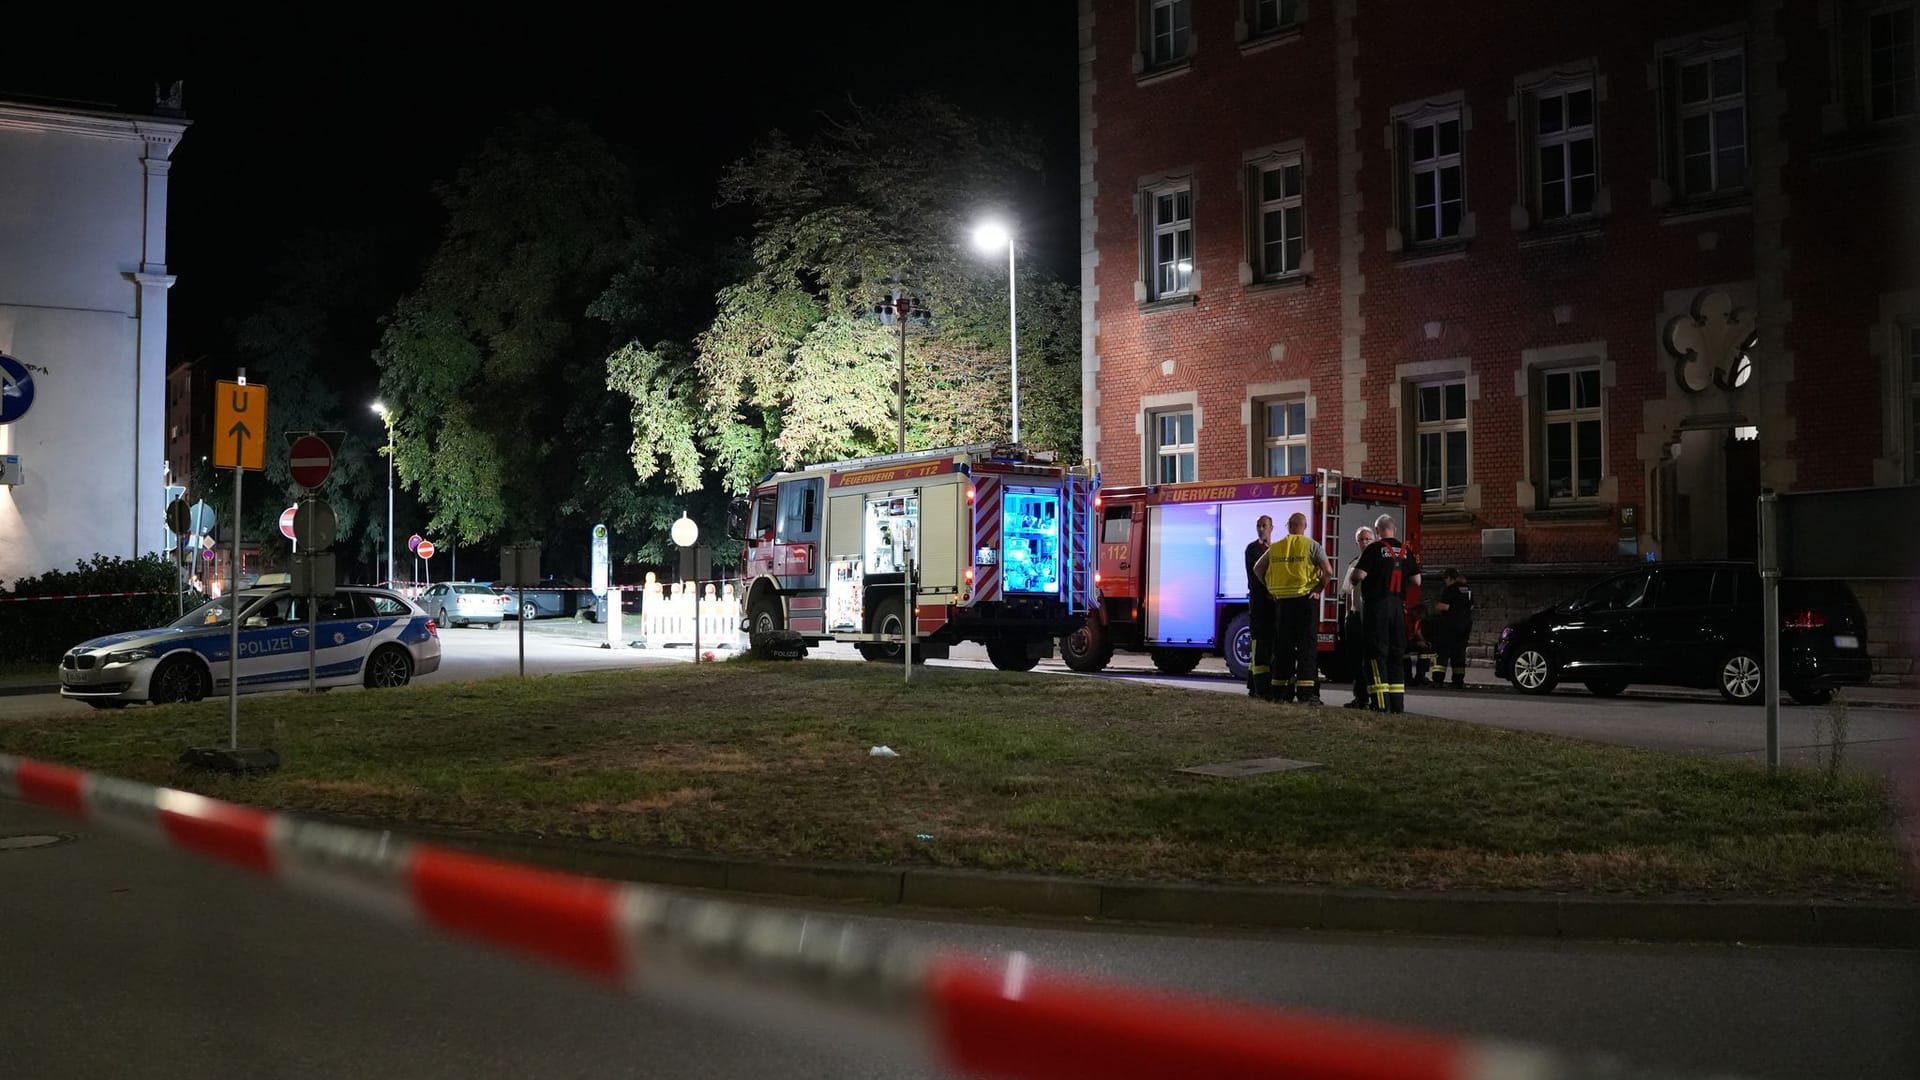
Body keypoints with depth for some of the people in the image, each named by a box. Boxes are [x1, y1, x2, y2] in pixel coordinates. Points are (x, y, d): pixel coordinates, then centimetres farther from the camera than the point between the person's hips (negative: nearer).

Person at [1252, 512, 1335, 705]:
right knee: (1307, 646, -2)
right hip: (1305, 600, -4)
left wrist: (1271, 588, 14)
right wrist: (1319, 588, 1)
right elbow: (1328, 571, -12)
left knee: (1283, 646, 10)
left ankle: (1280, 691, 12)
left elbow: (1258, 568, 10)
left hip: (1282, 601, 4)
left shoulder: (1276, 548, 8)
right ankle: (1306, 692, -9)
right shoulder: (1312, 546, -4)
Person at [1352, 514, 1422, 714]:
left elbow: (1360, 575, -15)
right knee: (1397, 653, 11)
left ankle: (1381, 702, -12)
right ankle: (1397, 702, 11)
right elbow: (1416, 581, 8)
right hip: (1399, 605, 5)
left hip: (1378, 604, -5)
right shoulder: (1405, 551, 9)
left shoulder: (1375, 549, -7)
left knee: (1378, 652, -5)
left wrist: (1354, 572, 8)